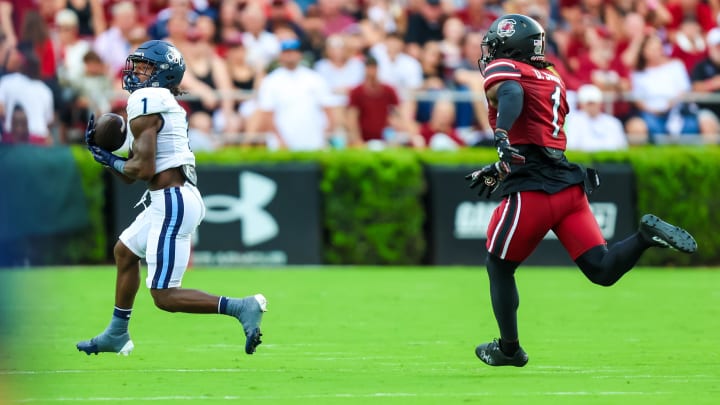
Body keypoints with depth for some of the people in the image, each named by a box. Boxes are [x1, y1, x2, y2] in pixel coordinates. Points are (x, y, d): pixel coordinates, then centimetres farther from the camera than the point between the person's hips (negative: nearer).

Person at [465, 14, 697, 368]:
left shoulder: (501, 71, 2)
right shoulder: (553, 80, 25)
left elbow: (512, 93, -22)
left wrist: (502, 134, -37)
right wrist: (497, 170, 37)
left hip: (531, 191, -6)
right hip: (569, 184, 7)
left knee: (500, 268, 13)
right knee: (602, 270, -1)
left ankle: (509, 349, 19)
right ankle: (646, 235, -23)